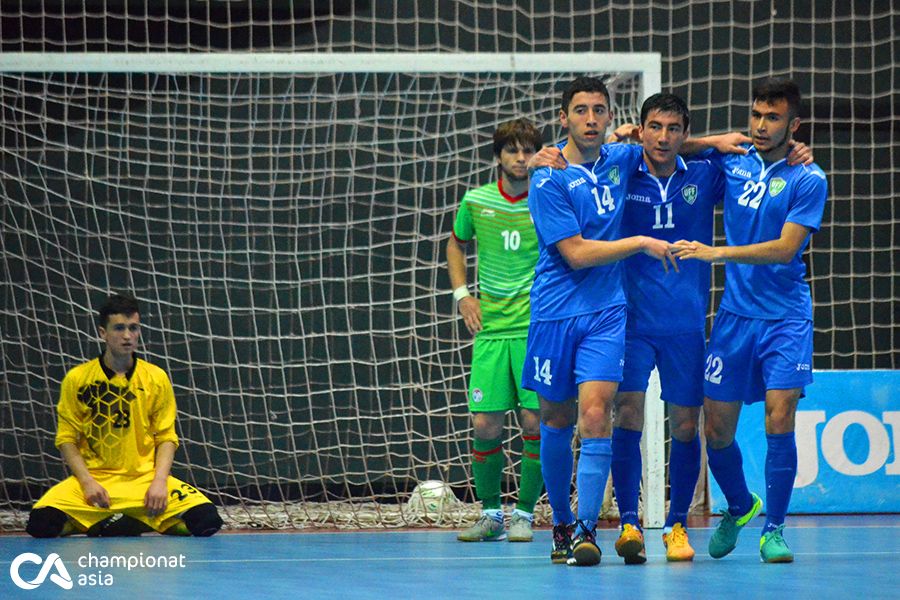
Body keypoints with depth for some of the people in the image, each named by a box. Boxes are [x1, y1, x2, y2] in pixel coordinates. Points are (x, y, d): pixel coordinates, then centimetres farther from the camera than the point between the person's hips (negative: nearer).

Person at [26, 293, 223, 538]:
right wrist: (87, 482, -13)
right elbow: (67, 438, 1)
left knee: (207, 520, -23)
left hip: (145, 479, 1)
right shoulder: (77, 379, -1)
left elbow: (166, 437, 5)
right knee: (41, 523, -29)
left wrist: (159, 481, -11)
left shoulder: (156, 378, 3)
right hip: (95, 479, -1)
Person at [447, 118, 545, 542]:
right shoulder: (476, 201, 6)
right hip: (490, 328, 2)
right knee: (485, 424, -3)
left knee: (534, 421, -5)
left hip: (535, 327, -2)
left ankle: (525, 514, 10)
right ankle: (490, 514, 13)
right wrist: (461, 293, 12)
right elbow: (456, 244, 24)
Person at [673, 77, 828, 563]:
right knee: (717, 429, 3)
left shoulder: (807, 180, -7)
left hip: (785, 318, -4)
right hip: (734, 315, 4)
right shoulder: (731, 163, 6)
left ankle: (773, 528, 2)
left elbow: (785, 248, -16)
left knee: (779, 420, -14)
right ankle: (740, 507, 31)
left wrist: (718, 253, -22)